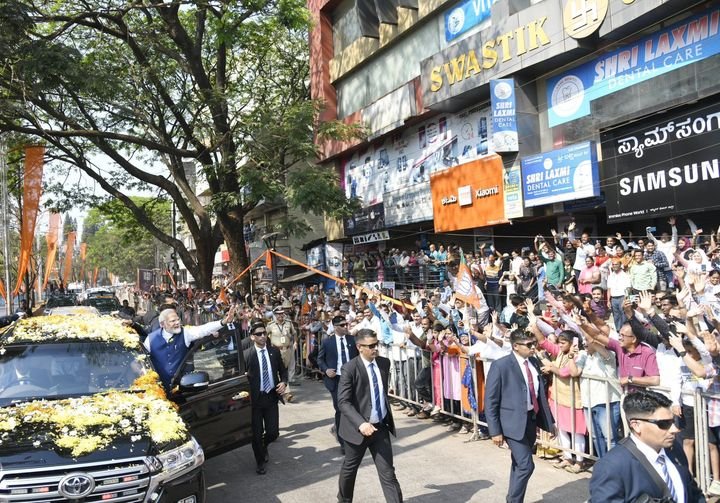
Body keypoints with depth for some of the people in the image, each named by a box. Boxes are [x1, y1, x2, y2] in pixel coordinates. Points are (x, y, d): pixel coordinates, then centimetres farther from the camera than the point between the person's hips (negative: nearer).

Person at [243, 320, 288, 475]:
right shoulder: (246, 354, -8)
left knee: (273, 432, 3)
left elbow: (282, 370, 12)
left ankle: (264, 446, 39)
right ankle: (260, 462, 31)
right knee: (257, 433, 7)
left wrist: (283, 382, -5)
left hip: (271, 396, 2)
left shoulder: (274, 351, 2)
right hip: (255, 398, -2)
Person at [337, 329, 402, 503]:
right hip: (358, 428, -3)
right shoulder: (350, 369, -18)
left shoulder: (384, 363, 0)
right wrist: (360, 423, -33)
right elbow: (343, 402, -21)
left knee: (388, 473, 3)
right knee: (350, 469, 18)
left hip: (381, 426, 3)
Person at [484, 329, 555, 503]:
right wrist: (495, 431, -14)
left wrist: (549, 420, 14)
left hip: (532, 419, 7)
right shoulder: (500, 366, -16)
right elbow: (490, 401, -13)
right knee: (526, 465, -10)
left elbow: (540, 393, 14)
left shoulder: (535, 363, 4)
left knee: (519, 464, 18)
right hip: (513, 422, -6)